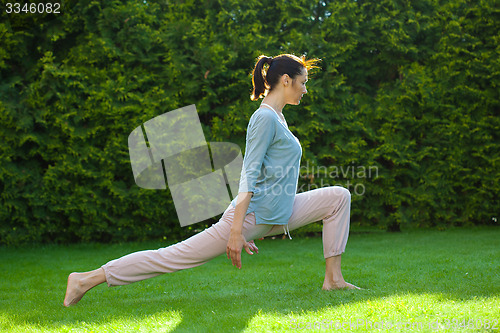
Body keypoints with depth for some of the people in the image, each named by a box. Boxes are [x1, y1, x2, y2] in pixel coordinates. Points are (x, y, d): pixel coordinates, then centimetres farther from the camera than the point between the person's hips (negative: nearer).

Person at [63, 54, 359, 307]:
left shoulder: (277, 118, 17)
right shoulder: (265, 117, -14)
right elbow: (249, 175, -22)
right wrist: (236, 231, -27)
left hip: (278, 214, 9)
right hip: (252, 214, -9)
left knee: (338, 196, 6)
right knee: (174, 256, -9)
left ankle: (333, 278, 7)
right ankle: (88, 279, -4)